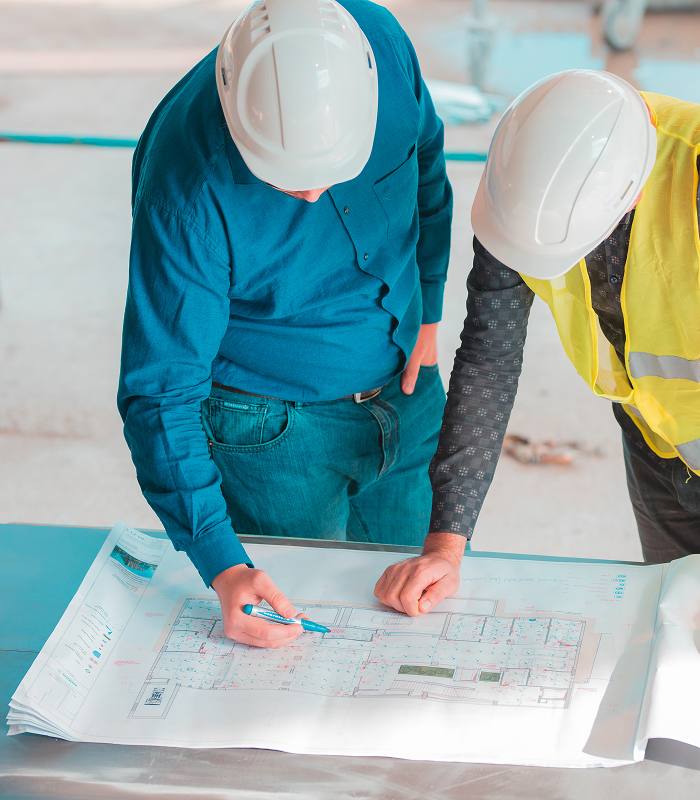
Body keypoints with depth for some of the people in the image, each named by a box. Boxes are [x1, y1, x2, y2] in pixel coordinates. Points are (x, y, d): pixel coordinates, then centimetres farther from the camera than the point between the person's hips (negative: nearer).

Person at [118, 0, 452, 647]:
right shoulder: (187, 187, -34)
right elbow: (161, 390, -29)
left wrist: (426, 308, 7)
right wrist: (223, 566, -37)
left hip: (404, 382, 5)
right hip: (273, 424, -4)